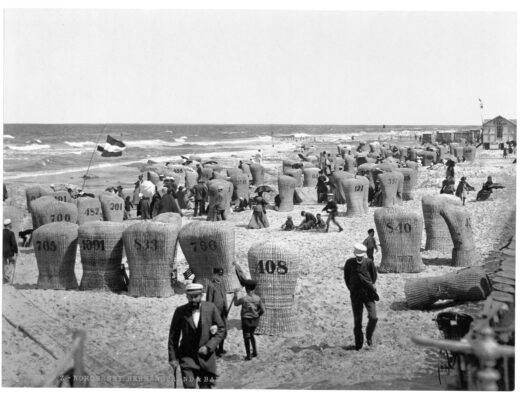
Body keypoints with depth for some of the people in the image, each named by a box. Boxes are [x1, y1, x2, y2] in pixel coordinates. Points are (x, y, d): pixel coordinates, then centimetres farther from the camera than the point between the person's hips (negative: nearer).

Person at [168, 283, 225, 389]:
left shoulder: (211, 308, -3)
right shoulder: (180, 311, -5)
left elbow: (221, 329, 1)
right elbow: (173, 335, 2)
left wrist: (209, 347, -11)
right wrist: (172, 357, -1)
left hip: (206, 357, 1)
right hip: (187, 357, -1)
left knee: (206, 387, 10)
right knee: (189, 387, -12)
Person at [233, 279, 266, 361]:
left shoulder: (244, 299, -21)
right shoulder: (258, 298, -11)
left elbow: (236, 303, 1)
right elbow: (263, 311, -5)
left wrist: (236, 294, 12)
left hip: (246, 320, -4)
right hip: (255, 320, 4)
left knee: (246, 337, 11)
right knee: (251, 335, 26)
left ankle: (248, 355, 15)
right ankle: (255, 351, 27)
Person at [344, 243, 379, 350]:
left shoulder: (369, 262, -5)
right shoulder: (350, 263, -2)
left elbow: (374, 276, 8)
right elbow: (346, 277, 11)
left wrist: (370, 287, 8)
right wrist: (352, 289, 8)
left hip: (368, 294, -1)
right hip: (355, 296, 1)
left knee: (373, 318, -12)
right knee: (357, 320, 3)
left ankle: (369, 336, 16)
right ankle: (359, 344, 16)